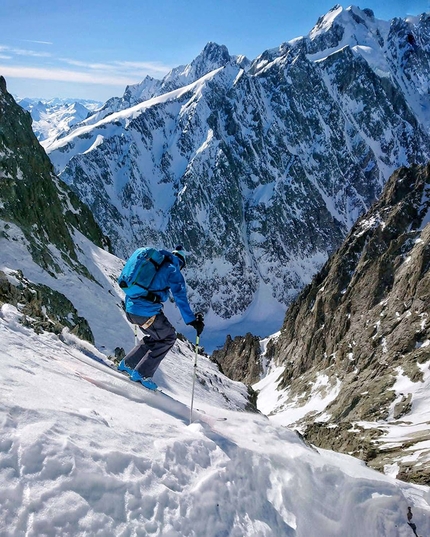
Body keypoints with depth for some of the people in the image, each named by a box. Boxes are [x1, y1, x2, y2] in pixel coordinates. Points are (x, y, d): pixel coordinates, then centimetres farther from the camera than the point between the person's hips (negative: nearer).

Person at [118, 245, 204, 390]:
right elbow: (181, 298, -9)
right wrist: (192, 320, -6)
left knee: (155, 336, 27)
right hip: (148, 311, -8)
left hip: (130, 309, 8)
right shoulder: (173, 271, -2)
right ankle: (142, 373, 8)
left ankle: (127, 363, 25)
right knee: (169, 337, 13)